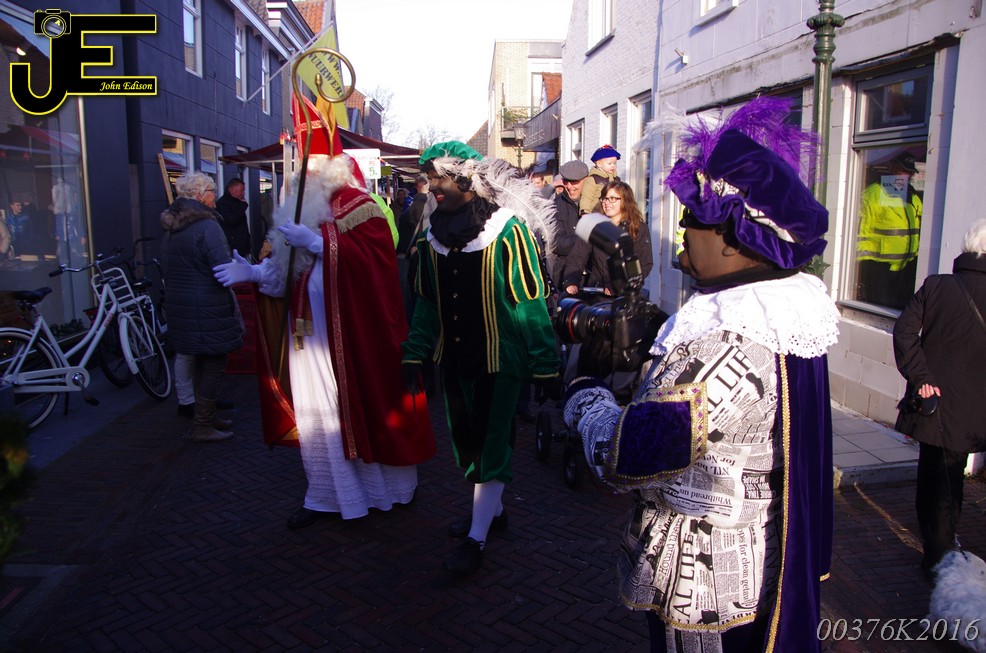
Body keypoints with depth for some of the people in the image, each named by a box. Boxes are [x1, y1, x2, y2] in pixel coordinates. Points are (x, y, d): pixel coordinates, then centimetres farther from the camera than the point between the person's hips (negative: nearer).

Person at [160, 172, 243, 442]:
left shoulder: (172, 228, 12)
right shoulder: (207, 226, -16)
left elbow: (167, 268, 19)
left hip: (179, 305, 9)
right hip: (209, 309, -9)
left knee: (199, 362, 19)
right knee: (214, 365, 0)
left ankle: (206, 417, 30)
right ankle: (204, 426, 5)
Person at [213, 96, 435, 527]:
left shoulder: (358, 205, -7)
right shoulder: (301, 205, 17)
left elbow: (369, 258, -22)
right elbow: (285, 269, 20)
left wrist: (316, 241, -23)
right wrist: (253, 272, 5)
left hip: (346, 329, -7)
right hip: (308, 330, 7)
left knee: (359, 405, 3)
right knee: (315, 411, 9)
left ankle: (389, 485, 22)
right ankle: (324, 495, 22)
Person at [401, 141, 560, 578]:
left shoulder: (507, 230, -14)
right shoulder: (433, 237, 5)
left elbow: (531, 300, -13)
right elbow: (426, 301, 12)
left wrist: (545, 364, -13)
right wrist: (414, 356, 7)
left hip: (499, 357, -6)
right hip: (454, 357, 7)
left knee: (491, 444, -1)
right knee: (467, 440, 16)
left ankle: (476, 538, 8)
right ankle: (491, 509, 35)